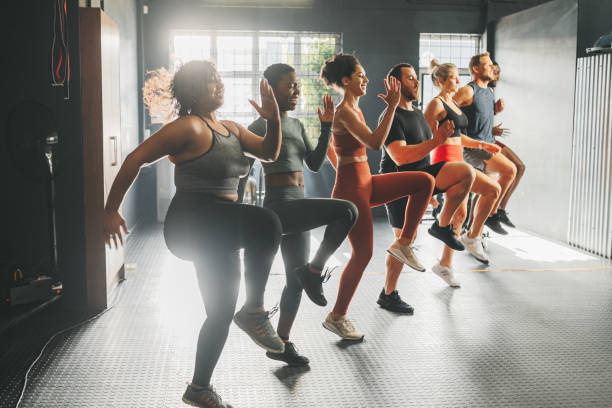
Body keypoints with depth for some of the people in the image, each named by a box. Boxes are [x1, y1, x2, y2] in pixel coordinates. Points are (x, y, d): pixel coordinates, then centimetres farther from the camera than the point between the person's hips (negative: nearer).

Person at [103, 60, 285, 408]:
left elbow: (270, 153, 16)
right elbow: (136, 158, -14)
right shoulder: (190, 128, -12)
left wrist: (274, 121, -3)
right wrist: (111, 210, -13)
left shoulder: (231, 129, 15)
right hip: (193, 225, -9)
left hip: (221, 231, 9)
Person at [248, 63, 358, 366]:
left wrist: (326, 127, 4)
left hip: (296, 208, 9)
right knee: (347, 211, -23)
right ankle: (314, 271, -9)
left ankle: (281, 343, 25)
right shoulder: (262, 126, -9)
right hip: (281, 206, -9)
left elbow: (315, 163, 14)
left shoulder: (296, 125, 15)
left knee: (296, 281, 12)